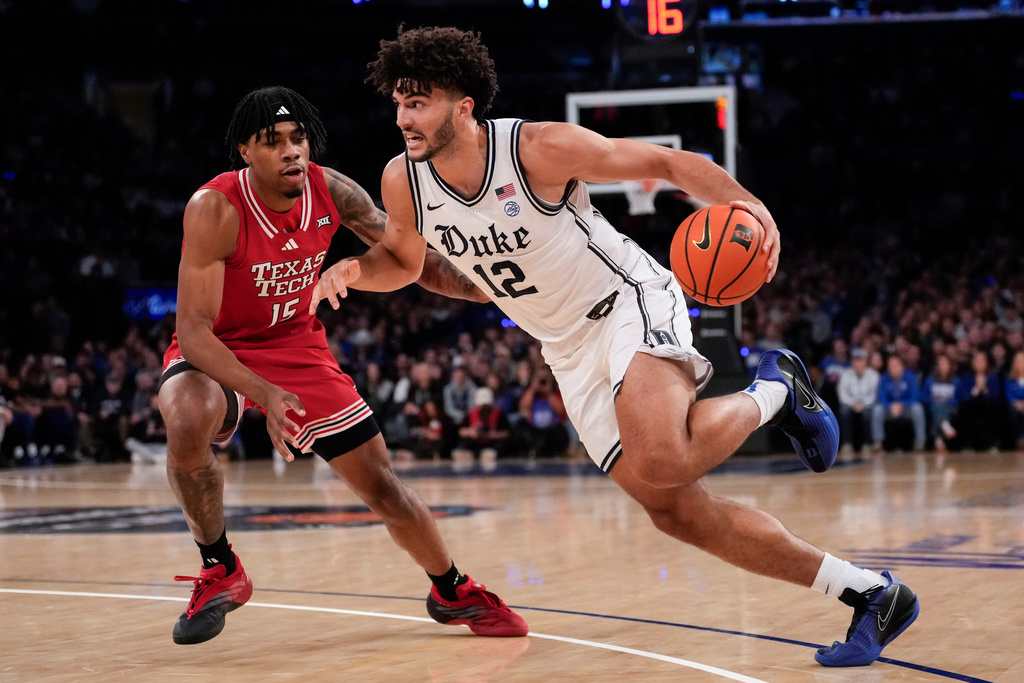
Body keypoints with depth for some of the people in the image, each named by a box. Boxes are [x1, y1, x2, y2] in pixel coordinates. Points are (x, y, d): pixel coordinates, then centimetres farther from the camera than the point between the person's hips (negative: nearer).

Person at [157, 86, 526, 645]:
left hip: (296, 344, 4)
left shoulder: (331, 191, -14)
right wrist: (264, 394, -46)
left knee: (380, 483, 4)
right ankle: (219, 573, -15)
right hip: (214, 351, -4)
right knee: (187, 421, -38)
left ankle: (451, 593, 31)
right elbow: (193, 329, -31)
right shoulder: (214, 209, -28)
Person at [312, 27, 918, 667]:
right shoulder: (403, 181, -7)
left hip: (632, 303, -6)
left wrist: (743, 201, -32)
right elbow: (403, 260, 13)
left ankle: (774, 391, 0)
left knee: (660, 462, -34)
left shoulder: (540, 148, -22)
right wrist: (354, 268, -10)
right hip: (571, 353, 6)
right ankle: (871, 593, 8)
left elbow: (667, 162, -14)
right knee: (676, 511, -1)